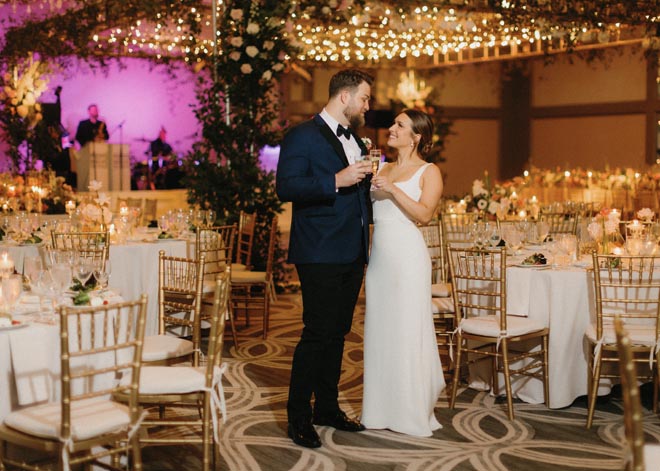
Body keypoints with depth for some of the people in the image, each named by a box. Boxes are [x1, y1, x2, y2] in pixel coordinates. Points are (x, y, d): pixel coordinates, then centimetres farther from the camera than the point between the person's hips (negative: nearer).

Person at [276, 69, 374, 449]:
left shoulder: (355, 141, 19)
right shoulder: (303, 136, -6)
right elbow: (286, 187, -18)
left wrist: (368, 181, 10)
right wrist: (336, 181, -24)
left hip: (352, 254, 8)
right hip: (320, 255, -8)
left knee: (337, 334, 14)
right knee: (317, 334, -7)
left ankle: (327, 407, 25)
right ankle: (299, 417, 3)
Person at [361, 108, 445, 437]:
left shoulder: (429, 172, 0)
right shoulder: (383, 169, 17)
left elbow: (424, 214, -14)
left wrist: (393, 189, -18)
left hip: (407, 254, -6)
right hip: (378, 254, 6)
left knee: (408, 332, -2)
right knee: (379, 331, 9)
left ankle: (412, 413, 9)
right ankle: (382, 409, 20)